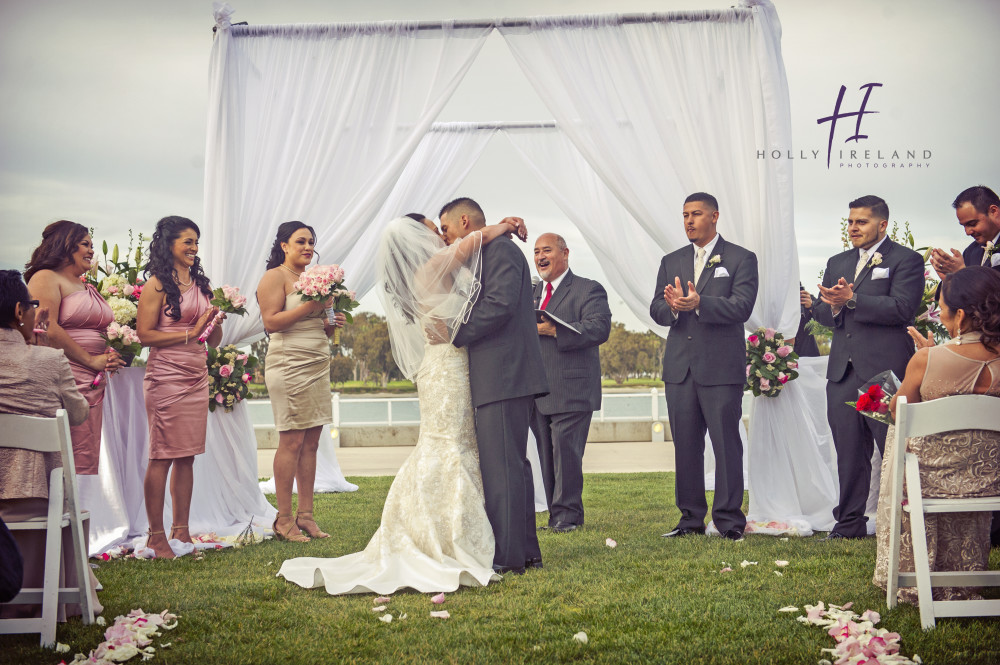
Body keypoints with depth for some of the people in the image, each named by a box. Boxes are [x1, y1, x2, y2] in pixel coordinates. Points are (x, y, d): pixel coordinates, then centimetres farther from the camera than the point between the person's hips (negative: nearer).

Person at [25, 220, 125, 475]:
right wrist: (91, 360, -13)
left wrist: (110, 355, 8)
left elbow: (101, 330, 32)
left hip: (94, 382, 9)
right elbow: (48, 330, -16)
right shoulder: (46, 278, -4)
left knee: (86, 458, 6)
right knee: (69, 459, -12)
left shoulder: (89, 288, 22)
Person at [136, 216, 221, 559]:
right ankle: (156, 536, 2)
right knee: (162, 455, -4)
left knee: (187, 455, 8)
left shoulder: (199, 283, 16)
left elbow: (215, 339, 18)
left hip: (197, 377, 7)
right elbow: (145, 334, -13)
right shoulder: (158, 284, -5)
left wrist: (216, 318, -2)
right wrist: (191, 333, -14)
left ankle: (181, 530, 15)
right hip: (166, 377, -7)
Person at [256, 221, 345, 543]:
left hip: (319, 365, 8)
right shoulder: (275, 276, -2)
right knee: (291, 442, -8)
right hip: (289, 364, -8)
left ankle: (305, 515, 8)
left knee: (311, 443, 5)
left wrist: (332, 322, 6)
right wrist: (309, 306, -17)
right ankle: (283, 519, -3)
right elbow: (271, 322, -13)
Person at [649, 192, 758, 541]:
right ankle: (691, 518, 16)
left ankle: (729, 519, 4)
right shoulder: (671, 262, 17)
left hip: (721, 367, -4)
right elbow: (656, 309, 10)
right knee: (685, 444, 7)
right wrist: (672, 307, -13)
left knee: (726, 444, -3)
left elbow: (741, 307, -11)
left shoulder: (741, 259, 2)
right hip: (679, 367, 5)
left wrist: (699, 303, -23)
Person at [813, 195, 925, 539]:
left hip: (885, 371, -6)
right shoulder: (837, 263, 20)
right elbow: (821, 311, 16)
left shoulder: (906, 260, 0)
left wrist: (852, 299, -17)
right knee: (849, 453, 9)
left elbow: (902, 308, -14)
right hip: (843, 371, 6)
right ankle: (850, 523, 17)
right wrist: (834, 306, -8)